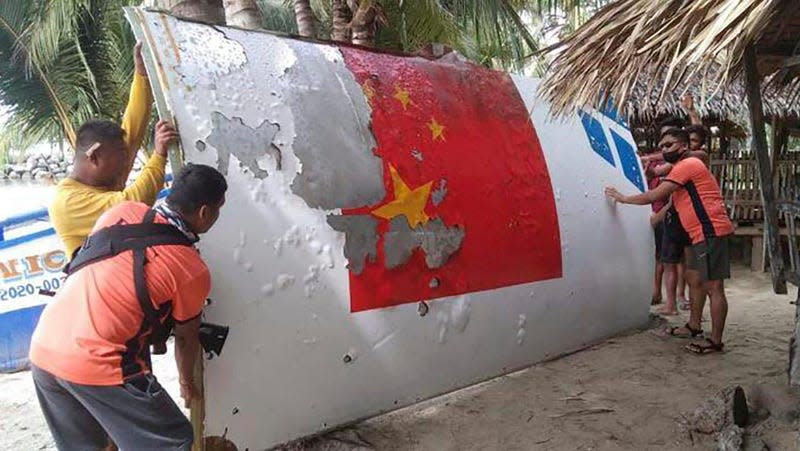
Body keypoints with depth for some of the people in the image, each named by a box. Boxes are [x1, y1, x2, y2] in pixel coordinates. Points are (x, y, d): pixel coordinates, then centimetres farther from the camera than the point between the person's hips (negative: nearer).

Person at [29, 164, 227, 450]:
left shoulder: (122, 211, 2)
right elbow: (186, 338, 6)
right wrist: (186, 381, 25)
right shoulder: (193, 270, -9)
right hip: (95, 365, -7)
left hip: (43, 348, 7)